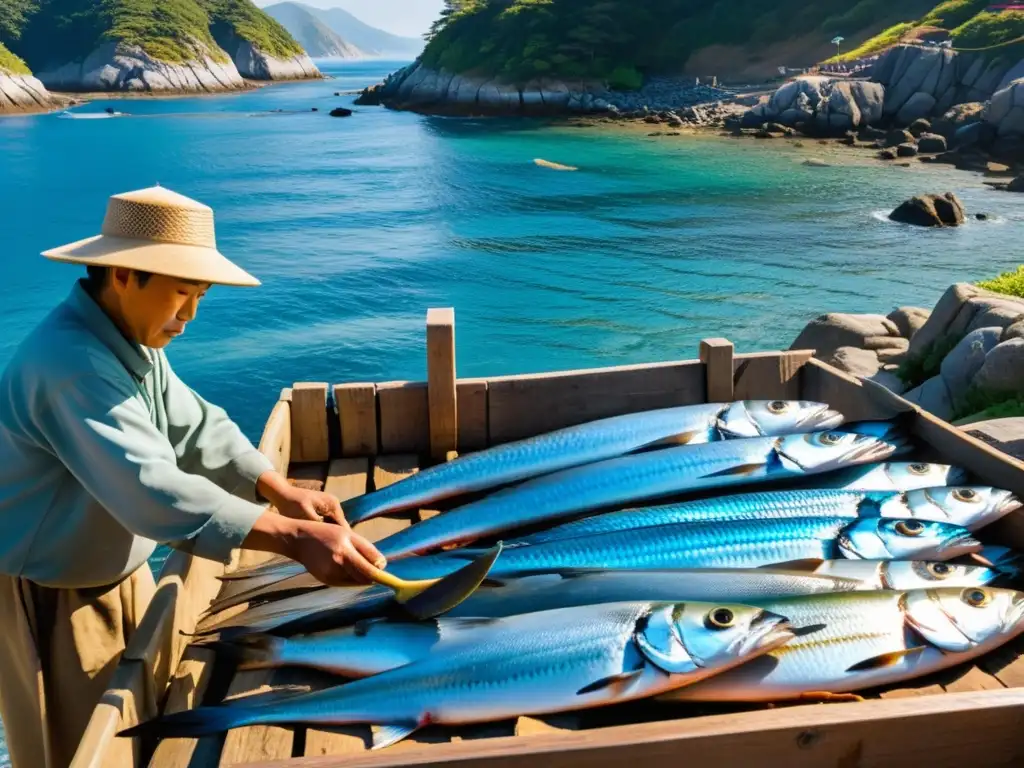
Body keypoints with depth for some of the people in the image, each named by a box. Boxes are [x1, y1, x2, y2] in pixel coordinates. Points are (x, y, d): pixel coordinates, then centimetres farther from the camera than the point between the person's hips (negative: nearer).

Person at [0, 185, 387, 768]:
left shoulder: (131, 338, 0)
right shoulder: (69, 363, -33)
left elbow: (194, 427, -2)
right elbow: (152, 486, -42)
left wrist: (282, 491, -18)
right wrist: (294, 538, -47)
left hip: (120, 573, 9)